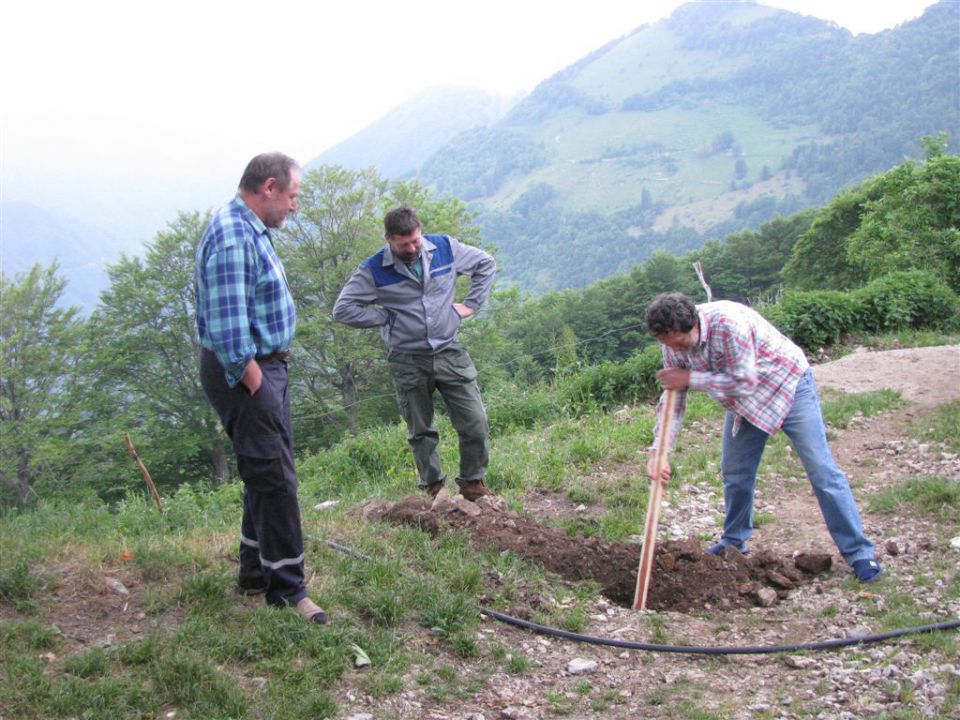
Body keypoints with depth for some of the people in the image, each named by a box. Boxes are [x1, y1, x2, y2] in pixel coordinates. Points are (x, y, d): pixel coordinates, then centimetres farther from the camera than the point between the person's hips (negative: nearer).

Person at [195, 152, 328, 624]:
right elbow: (228, 327, -25)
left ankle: (256, 574, 30)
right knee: (275, 479, -7)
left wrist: (269, 377, 17)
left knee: (267, 474, 18)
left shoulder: (250, 230, 14)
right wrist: (254, 383, -21)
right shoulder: (232, 236, -20)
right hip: (245, 373, -11)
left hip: (264, 368, 11)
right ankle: (288, 590, 2)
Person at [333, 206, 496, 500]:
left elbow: (486, 263, 13)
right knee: (420, 432, 10)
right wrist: (385, 316, -8)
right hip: (408, 362, -1)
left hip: (450, 352, 1)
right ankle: (433, 488, 27)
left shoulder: (445, 247, 0)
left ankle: (473, 484, 17)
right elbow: (342, 309, -7)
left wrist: (470, 304, 4)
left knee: (476, 425, -2)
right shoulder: (374, 270, -7)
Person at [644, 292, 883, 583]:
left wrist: (690, 378, -31)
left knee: (820, 468, -7)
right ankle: (734, 540, 29)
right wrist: (659, 452, -18)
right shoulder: (674, 344, -14)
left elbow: (744, 382, -33)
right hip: (744, 400, 7)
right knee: (734, 471, 10)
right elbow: (672, 400, -8)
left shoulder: (728, 322, -37)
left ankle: (858, 552, -1)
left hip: (786, 383, -6)